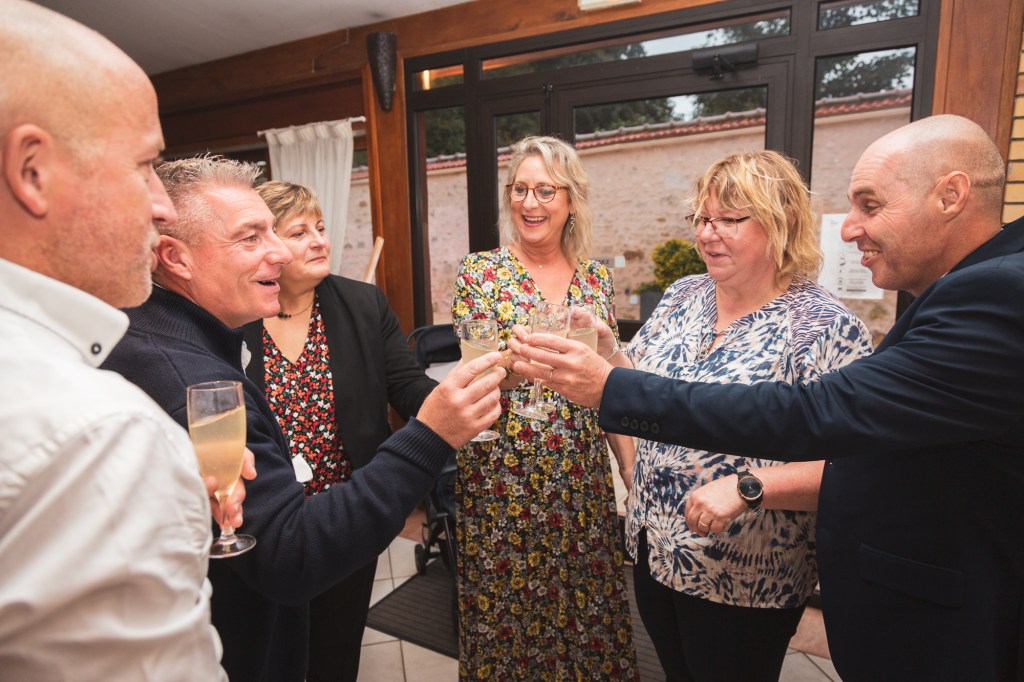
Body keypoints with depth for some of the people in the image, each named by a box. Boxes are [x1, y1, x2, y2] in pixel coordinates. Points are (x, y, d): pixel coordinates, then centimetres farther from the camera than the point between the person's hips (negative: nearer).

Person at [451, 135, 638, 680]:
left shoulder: (595, 279, 4)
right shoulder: (479, 271, -5)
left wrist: (633, 472, 5)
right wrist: (513, 363, -25)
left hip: (582, 478, 3)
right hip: (501, 478, -2)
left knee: (588, 607, 14)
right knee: (504, 607, 11)